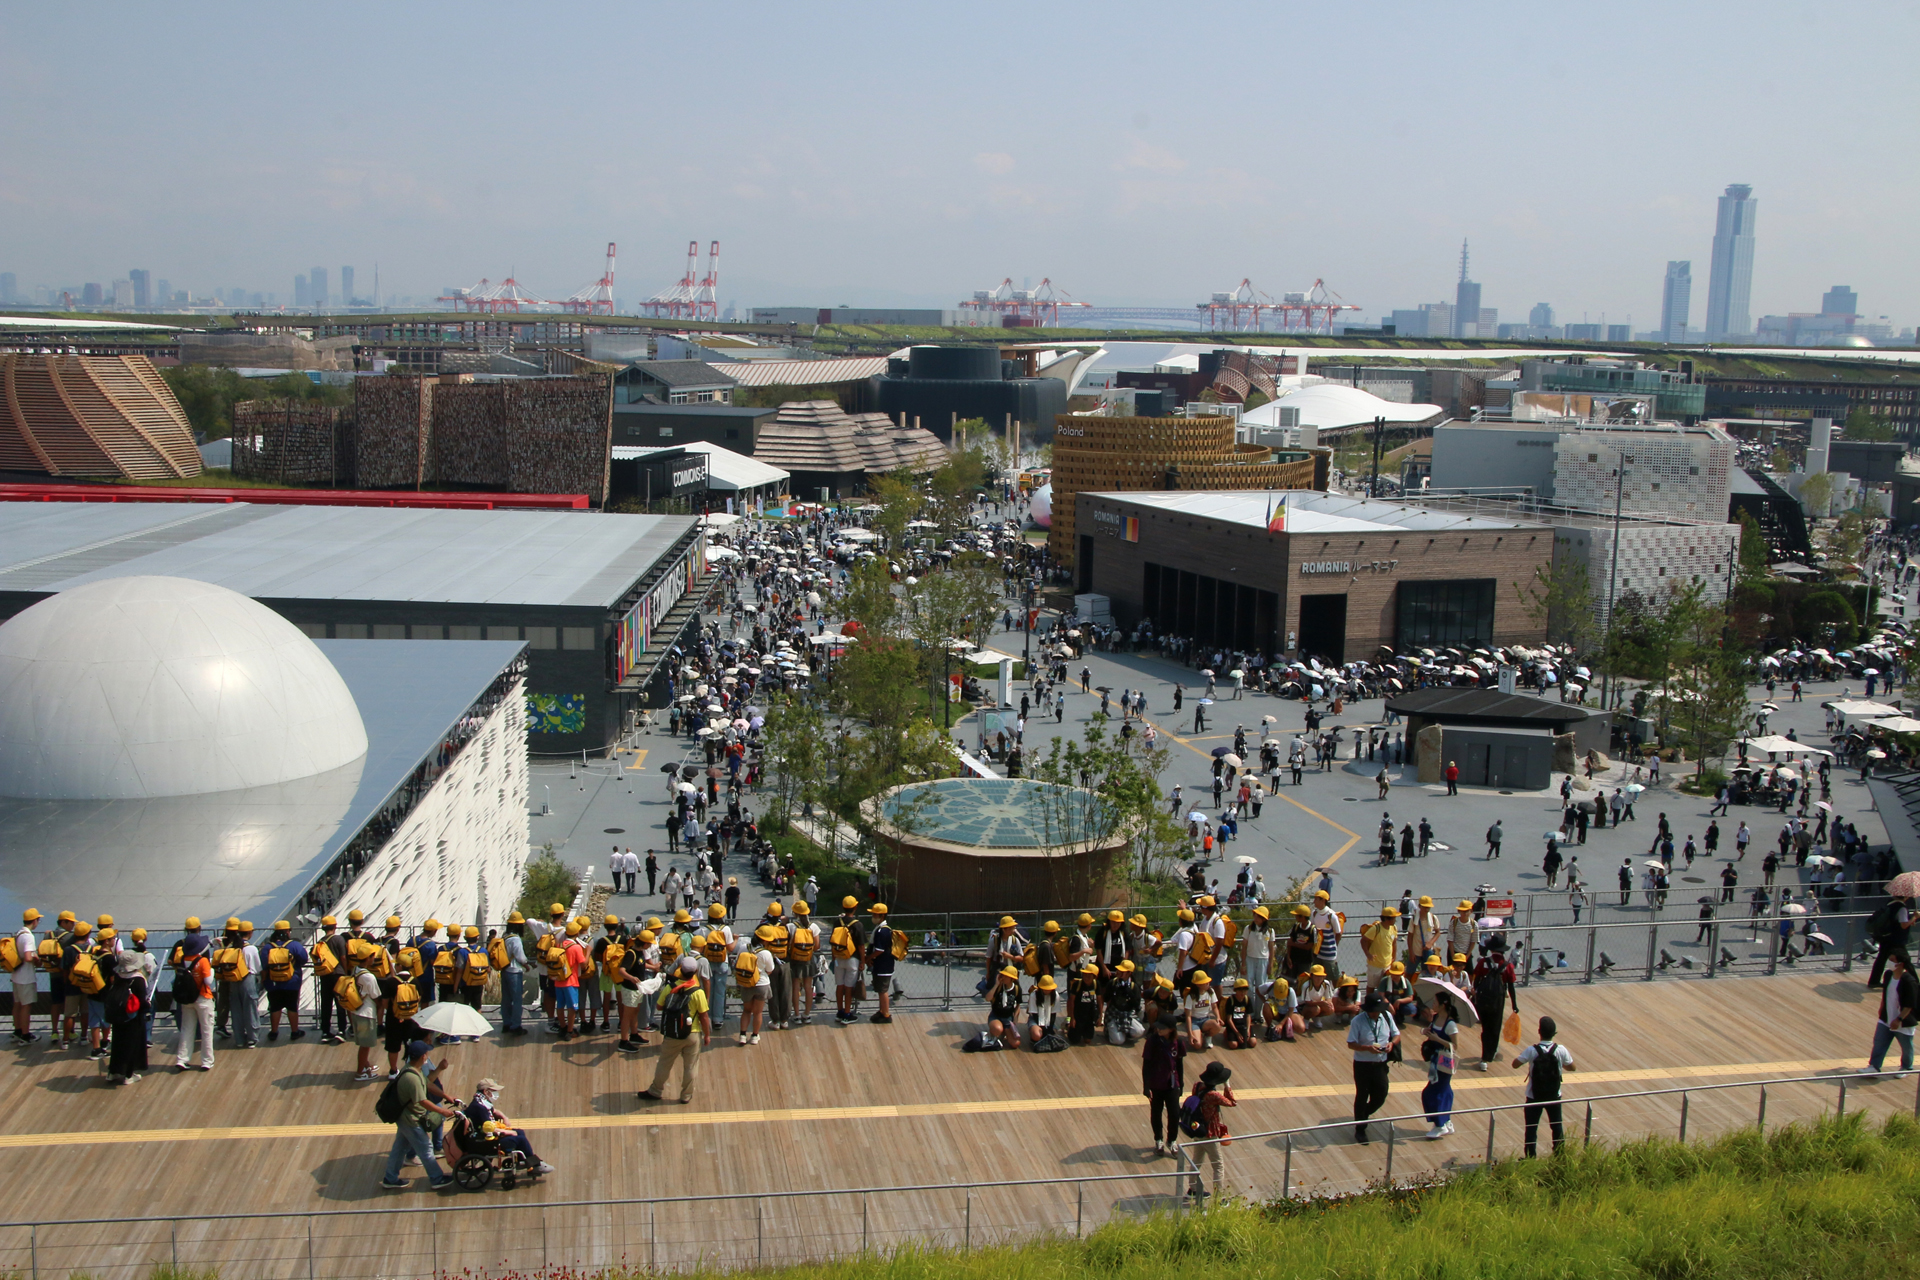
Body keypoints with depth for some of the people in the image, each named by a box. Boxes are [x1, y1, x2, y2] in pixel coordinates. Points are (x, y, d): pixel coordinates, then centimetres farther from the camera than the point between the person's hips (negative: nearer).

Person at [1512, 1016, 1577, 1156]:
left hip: (1534, 1096, -2)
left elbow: (1515, 1064, -14)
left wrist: (1524, 1053, 3)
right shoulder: (1560, 1050, -14)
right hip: (1554, 1096, 2)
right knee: (1557, 1127, 18)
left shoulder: (1532, 1050, -20)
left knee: (1531, 1129, 10)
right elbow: (1571, 1067, -1)